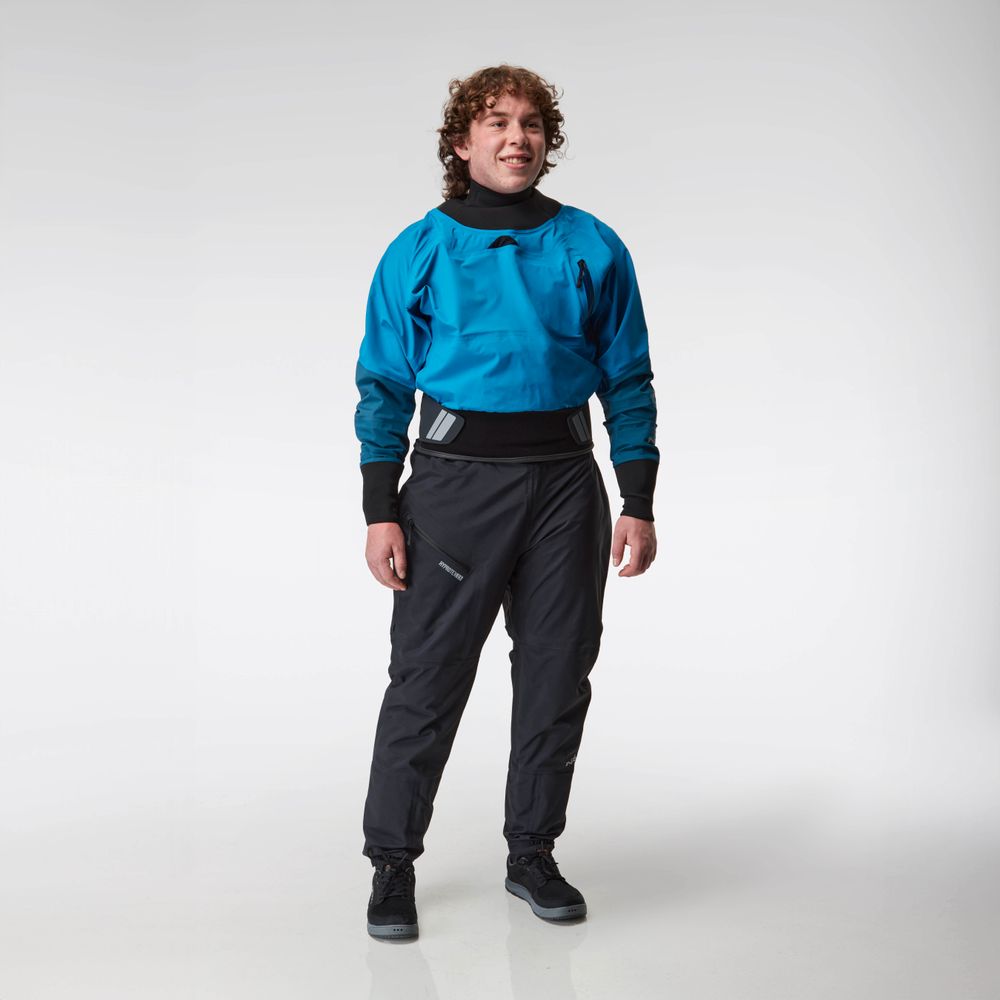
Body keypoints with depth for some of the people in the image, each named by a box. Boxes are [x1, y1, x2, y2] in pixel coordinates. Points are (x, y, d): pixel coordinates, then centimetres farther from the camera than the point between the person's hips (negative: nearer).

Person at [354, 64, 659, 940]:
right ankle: (393, 862, 15)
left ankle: (533, 853, 26)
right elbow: (384, 389, 2)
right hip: (455, 476, -2)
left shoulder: (592, 249, 6)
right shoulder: (419, 252, 2)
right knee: (427, 678, 0)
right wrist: (381, 514, -5)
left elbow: (627, 381, 7)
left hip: (565, 481, 2)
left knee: (557, 677, 9)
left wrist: (638, 504, 1)